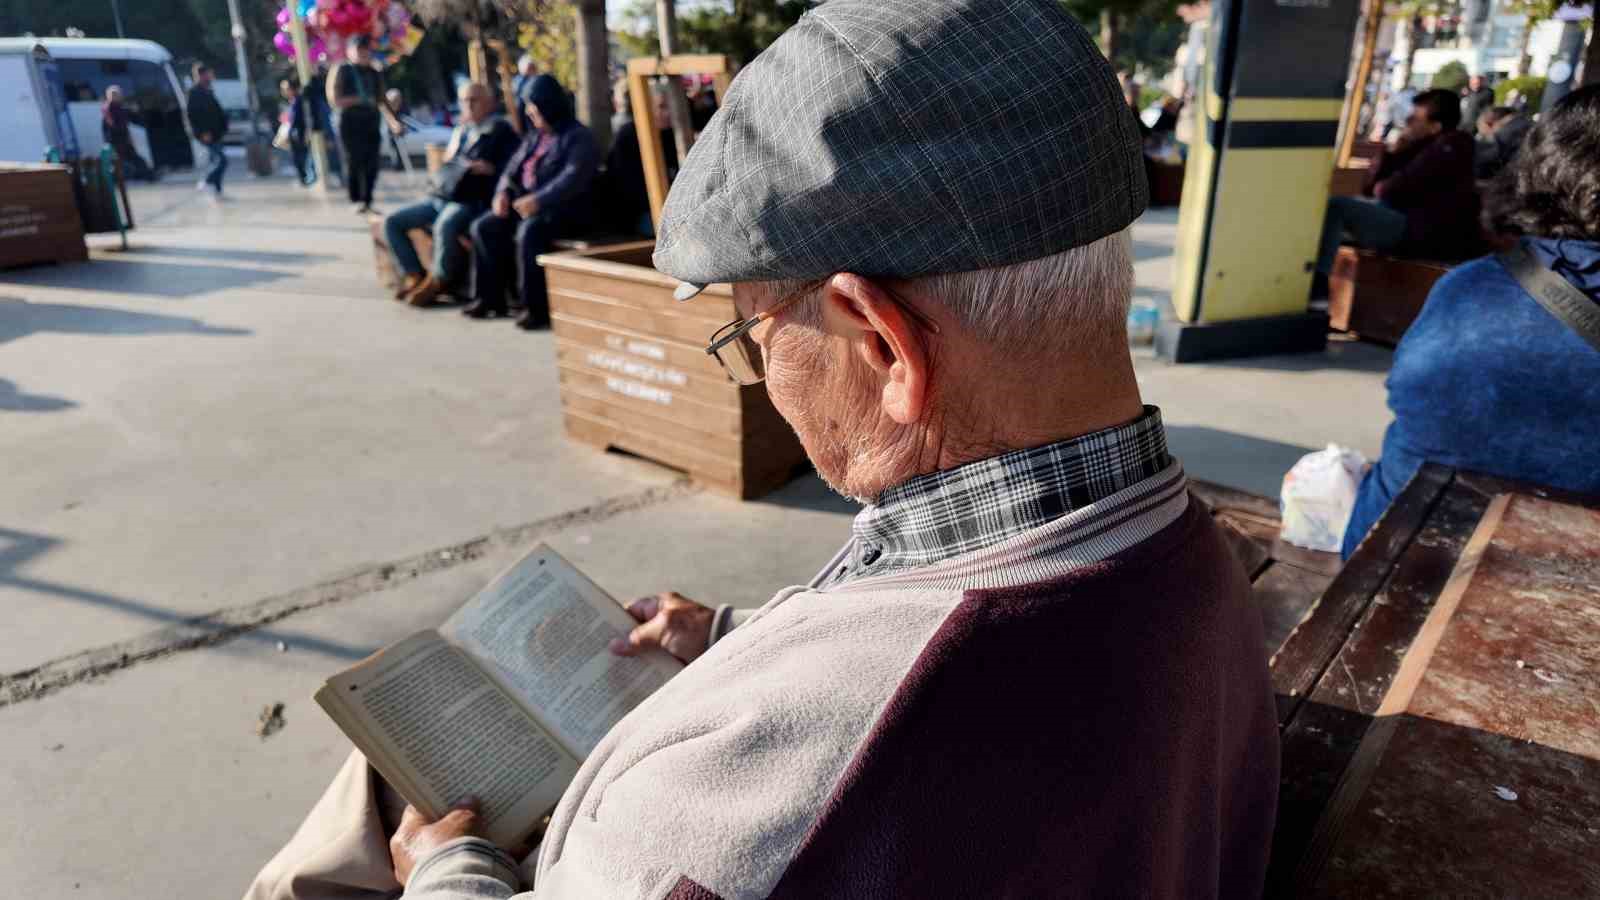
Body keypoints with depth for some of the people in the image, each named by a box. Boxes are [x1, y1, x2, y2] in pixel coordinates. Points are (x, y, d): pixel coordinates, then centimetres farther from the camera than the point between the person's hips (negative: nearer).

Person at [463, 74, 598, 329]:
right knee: (483, 227, -7)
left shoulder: (579, 137, -8)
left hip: (562, 209, -8)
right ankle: (490, 297, 0)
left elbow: (572, 179, -22)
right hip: (525, 202, 9)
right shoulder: (534, 136, 19)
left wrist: (538, 200, -31)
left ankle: (537, 308, -28)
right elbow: (513, 166, 19)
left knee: (528, 232, -36)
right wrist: (503, 191, -3)